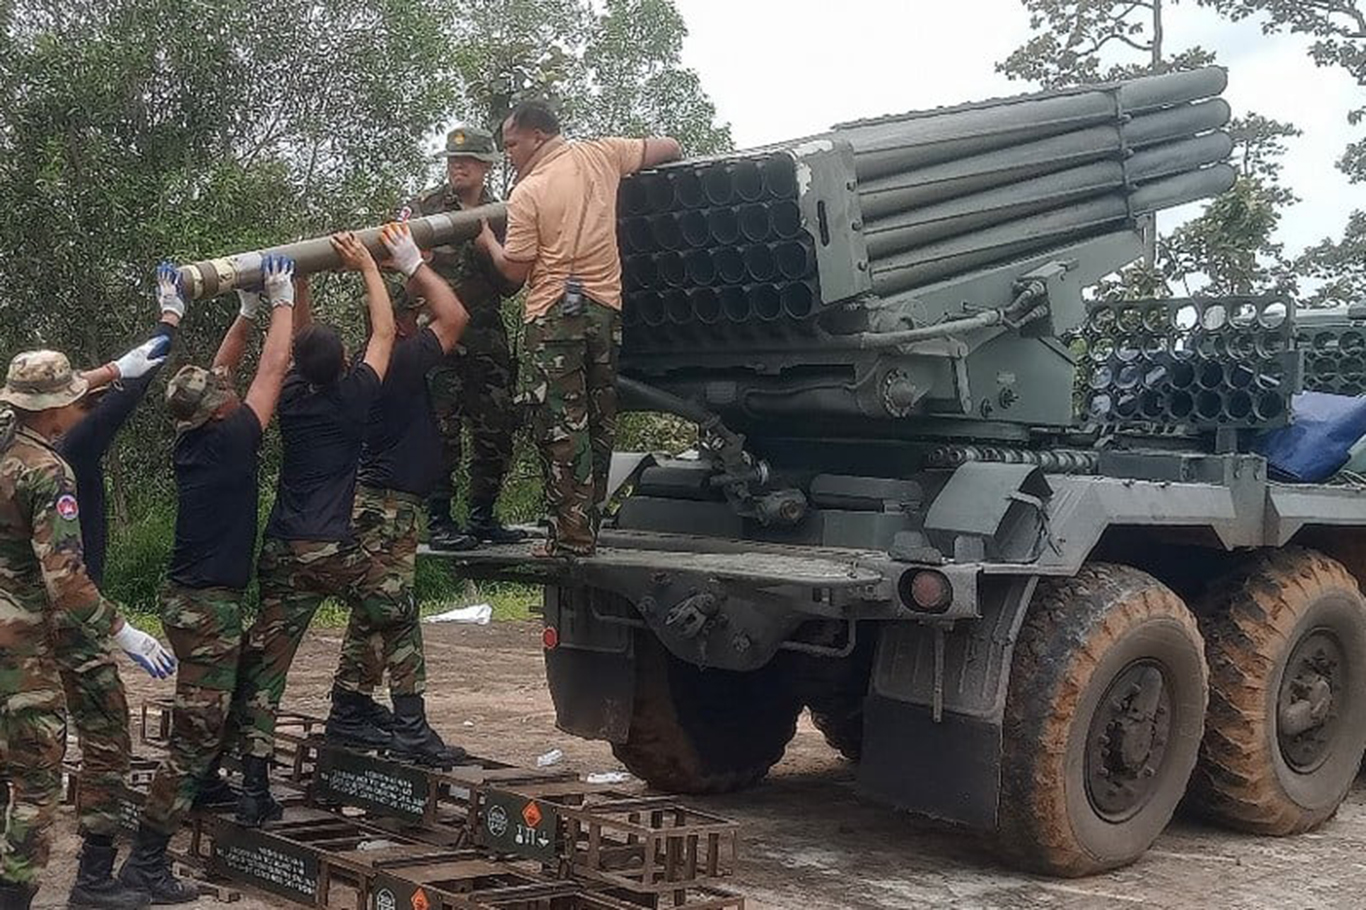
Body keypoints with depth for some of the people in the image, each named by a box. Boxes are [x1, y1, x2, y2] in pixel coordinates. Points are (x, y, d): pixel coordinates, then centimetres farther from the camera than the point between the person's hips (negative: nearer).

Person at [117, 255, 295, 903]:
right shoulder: (228, 440, -15)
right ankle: (146, 862, -4)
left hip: (192, 599, 9)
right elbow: (272, 370, -9)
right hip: (209, 607, -9)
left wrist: (249, 310, 18)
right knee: (195, 736, -6)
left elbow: (219, 372, 19)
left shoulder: (193, 439, 5)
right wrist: (281, 301, 2)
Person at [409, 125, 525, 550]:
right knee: (442, 431, -8)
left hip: (486, 335, 4)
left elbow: (510, 284, 4)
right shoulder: (426, 205, 6)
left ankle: (483, 516, 17)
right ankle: (438, 521, -2)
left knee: (497, 431, 4)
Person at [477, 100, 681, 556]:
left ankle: (571, 535, -5)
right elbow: (668, 148, 15)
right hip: (607, 308, 5)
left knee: (560, 428, -3)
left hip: (554, 316, -5)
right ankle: (587, 525, 17)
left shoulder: (525, 194, -8)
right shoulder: (600, 155, 6)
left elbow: (515, 271, -5)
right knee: (599, 424, 12)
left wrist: (487, 241, 12)